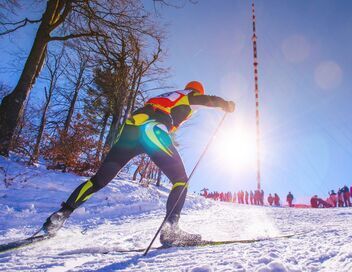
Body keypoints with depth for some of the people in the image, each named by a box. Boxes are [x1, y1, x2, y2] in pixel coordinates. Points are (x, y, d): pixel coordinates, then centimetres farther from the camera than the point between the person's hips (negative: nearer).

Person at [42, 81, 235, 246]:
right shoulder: (190, 95, 24)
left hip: (130, 128, 7)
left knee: (100, 179, 10)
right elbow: (210, 100, 10)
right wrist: (227, 105, 29)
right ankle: (170, 229, -16)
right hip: (152, 129, -7)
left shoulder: (167, 96, 41)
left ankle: (61, 215, 7)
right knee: (181, 180, 0)